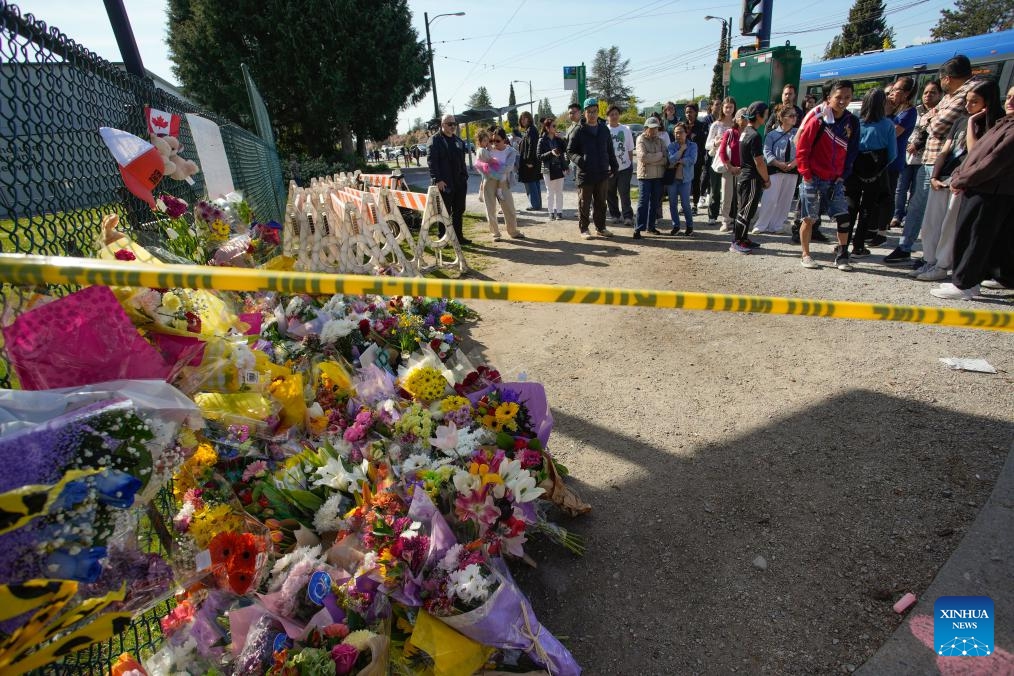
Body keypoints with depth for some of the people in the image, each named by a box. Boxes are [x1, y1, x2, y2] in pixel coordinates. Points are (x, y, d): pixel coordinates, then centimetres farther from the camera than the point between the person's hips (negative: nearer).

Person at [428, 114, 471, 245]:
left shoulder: (458, 140, 16)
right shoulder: (435, 139, -4)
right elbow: (431, 160, -12)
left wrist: (465, 177, 12)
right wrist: (437, 179, -19)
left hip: (460, 182, 6)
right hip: (444, 183, -6)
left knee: (459, 211, 10)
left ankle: (458, 236, 20)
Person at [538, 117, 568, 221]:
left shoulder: (558, 139, 6)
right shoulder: (542, 140, -4)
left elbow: (565, 149, -4)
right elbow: (539, 156, -8)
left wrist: (560, 139, -13)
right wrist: (551, 153, -21)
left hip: (559, 168, 3)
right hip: (548, 170, -3)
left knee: (559, 192, 5)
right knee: (550, 192, 4)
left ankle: (559, 211, 13)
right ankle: (551, 212, 12)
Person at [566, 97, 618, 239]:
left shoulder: (604, 129, 10)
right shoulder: (579, 131, -3)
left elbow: (610, 150, 15)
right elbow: (570, 151, -3)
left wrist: (614, 166, 9)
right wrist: (578, 159, -21)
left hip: (602, 174, 4)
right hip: (585, 174, -4)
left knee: (601, 202, 12)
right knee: (584, 203, 2)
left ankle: (601, 227, 22)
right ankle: (584, 228, 12)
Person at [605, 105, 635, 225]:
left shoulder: (626, 129, 4)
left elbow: (630, 149, 9)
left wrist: (631, 164, 5)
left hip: (624, 167, 0)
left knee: (624, 193, -5)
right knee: (610, 194, 8)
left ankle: (628, 216, -3)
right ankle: (615, 215, 21)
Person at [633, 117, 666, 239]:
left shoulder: (659, 140, 11)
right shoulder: (641, 139, -2)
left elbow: (665, 159, 0)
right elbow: (643, 157, -17)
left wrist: (651, 159, -14)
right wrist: (659, 155, -7)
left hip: (658, 175, 5)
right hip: (645, 175, -5)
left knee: (654, 202, 9)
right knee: (643, 201, -9)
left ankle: (651, 226, 19)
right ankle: (638, 228, -7)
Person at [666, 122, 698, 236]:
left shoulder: (692, 145, 1)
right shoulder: (671, 146, 4)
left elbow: (692, 160, -14)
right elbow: (671, 159, -13)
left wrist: (678, 161, -13)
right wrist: (682, 149, -10)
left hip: (685, 179, -2)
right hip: (672, 178, 2)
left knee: (685, 204, -2)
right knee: (672, 203, 6)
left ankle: (689, 226, 14)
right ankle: (676, 225, 20)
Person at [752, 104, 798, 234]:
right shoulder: (772, 134, 1)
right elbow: (767, 152, -7)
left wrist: (794, 163, -15)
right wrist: (779, 164, -17)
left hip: (792, 170, 3)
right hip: (775, 170, -3)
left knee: (785, 200, 6)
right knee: (769, 199, -9)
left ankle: (777, 226, 14)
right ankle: (760, 226, -1)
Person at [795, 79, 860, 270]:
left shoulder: (852, 122, 6)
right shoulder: (818, 119, -8)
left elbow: (852, 152, 12)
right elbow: (802, 148, -7)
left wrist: (843, 175, 5)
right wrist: (806, 175, -9)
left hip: (835, 180, 4)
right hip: (814, 178, -4)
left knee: (844, 216, -1)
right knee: (809, 218, 2)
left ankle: (842, 256, 8)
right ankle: (805, 256, 15)